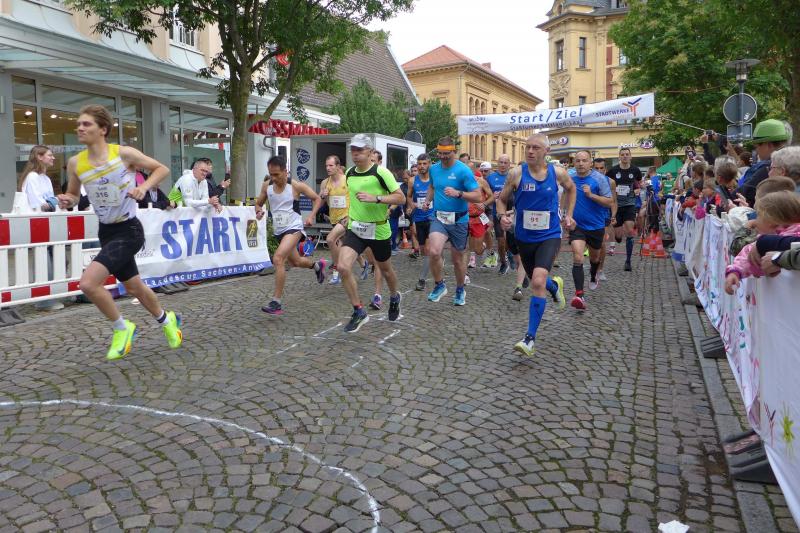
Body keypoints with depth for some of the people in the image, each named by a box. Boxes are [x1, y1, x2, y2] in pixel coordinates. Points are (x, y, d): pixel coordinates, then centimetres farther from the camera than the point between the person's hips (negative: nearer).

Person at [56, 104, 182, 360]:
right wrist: (67, 200, -9)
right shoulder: (75, 163, -1)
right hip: (106, 232, 6)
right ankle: (166, 319, 46)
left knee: (88, 283, -20)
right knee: (133, 287, 19)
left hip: (129, 230, -6)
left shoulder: (124, 153, -14)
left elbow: (162, 169, -4)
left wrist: (144, 187, -21)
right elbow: (73, 193, 14)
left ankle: (121, 328, 4)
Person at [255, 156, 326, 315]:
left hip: (293, 228, -7)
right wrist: (258, 210, -10)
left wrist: (312, 215, -18)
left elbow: (317, 199, -3)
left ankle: (276, 303, -21)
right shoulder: (266, 186, -1)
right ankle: (317, 265, 57)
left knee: (278, 259, -26)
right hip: (278, 230, 7)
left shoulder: (296, 186, -13)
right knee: (295, 262, 23)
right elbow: (258, 203, 13)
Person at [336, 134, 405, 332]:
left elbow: (401, 198, -15)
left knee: (385, 269, 16)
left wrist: (375, 198, -26)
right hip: (355, 229, 4)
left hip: (378, 230, -3)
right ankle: (359, 312, -2)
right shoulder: (349, 173, 4)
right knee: (343, 267, -17)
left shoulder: (381, 172, -13)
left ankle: (394, 298, 49)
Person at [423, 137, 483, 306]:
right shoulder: (434, 169, 5)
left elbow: (477, 196, -14)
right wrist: (428, 200, 8)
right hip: (439, 218, 3)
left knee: (457, 259, 11)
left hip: (459, 220, -3)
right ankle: (439, 285, 3)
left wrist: (458, 193, -29)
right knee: (434, 252, -22)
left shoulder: (463, 170, -11)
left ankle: (460, 290, 36)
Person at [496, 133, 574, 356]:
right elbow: (502, 199, 0)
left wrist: (568, 214, 11)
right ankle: (555, 285, 60)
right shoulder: (516, 173, -9)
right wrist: (503, 216, -20)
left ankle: (530, 338, -13)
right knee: (537, 281, 20)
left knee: (538, 281, -23)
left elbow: (571, 188, 17)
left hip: (549, 236, -2)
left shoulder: (558, 172, -5)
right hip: (524, 236, 2)